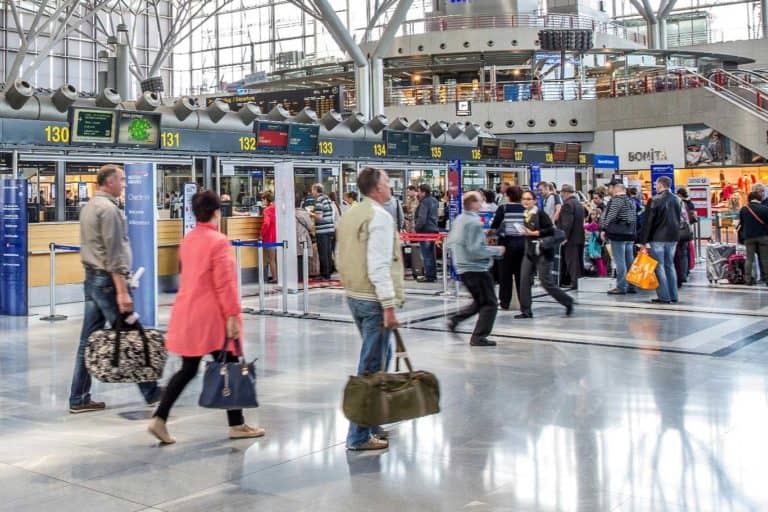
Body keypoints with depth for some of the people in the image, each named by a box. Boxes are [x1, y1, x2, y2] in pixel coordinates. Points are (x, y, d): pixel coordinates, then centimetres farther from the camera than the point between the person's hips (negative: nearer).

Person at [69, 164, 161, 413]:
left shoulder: (89, 207, 16)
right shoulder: (108, 208, -14)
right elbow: (114, 253, -19)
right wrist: (122, 291, -21)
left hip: (92, 278, 10)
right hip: (107, 280, -10)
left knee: (89, 340, 9)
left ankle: (79, 399, 12)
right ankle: (150, 392, 6)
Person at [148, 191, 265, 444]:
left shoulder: (187, 240, 9)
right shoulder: (218, 241, -14)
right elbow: (224, 283, -17)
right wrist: (232, 314, -14)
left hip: (187, 314, 7)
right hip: (211, 317, -7)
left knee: (187, 369, 13)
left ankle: (159, 419, 5)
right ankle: (237, 425, 14)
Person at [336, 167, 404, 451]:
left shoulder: (349, 215, 14)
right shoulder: (379, 216, -14)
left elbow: (343, 257, 19)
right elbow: (379, 266, -21)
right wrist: (389, 306, -21)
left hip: (354, 296, 9)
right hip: (373, 299, -9)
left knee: (380, 357, 21)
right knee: (371, 367, -4)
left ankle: (371, 424, 28)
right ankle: (360, 436, 1)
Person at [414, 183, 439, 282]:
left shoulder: (424, 202, -15)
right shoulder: (434, 200, 11)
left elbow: (422, 218, -22)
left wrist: (417, 228, -13)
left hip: (425, 231, -9)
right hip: (433, 229, 9)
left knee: (426, 255, -4)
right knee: (431, 254, 15)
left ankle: (429, 276, -3)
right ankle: (433, 275, 20)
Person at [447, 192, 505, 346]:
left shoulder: (458, 220, 10)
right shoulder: (474, 222, -18)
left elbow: (450, 242, 18)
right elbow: (475, 250, -24)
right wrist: (496, 250, -12)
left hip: (462, 268, 9)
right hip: (476, 268, -9)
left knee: (479, 301, 22)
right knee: (490, 303, 0)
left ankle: (455, 319, 13)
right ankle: (479, 337, -1)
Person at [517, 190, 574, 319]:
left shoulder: (540, 214, -12)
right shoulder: (525, 215, 9)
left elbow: (550, 230, -19)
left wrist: (533, 233, -18)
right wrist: (524, 232, 2)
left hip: (542, 252, -7)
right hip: (529, 252, 7)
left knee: (546, 282, -4)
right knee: (525, 280, -1)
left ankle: (568, 301, 16)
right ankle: (526, 311, 6)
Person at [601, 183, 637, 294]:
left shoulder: (617, 200, -9)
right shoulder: (632, 201, 17)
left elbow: (610, 216, -17)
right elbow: (634, 218, 20)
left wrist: (604, 229, -13)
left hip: (618, 234, -8)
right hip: (630, 234, 8)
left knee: (620, 261, -7)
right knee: (629, 261, 10)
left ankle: (621, 287, -7)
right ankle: (631, 286, 14)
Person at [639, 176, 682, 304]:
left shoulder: (655, 200, -11)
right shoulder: (676, 200, 9)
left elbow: (648, 221, -12)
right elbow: (679, 219, 15)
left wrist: (644, 240, -9)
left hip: (658, 238, -6)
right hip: (673, 237, 7)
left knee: (659, 266, -3)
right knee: (670, 265, 14)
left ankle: (664, 296, -6)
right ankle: (673, 295, 16)